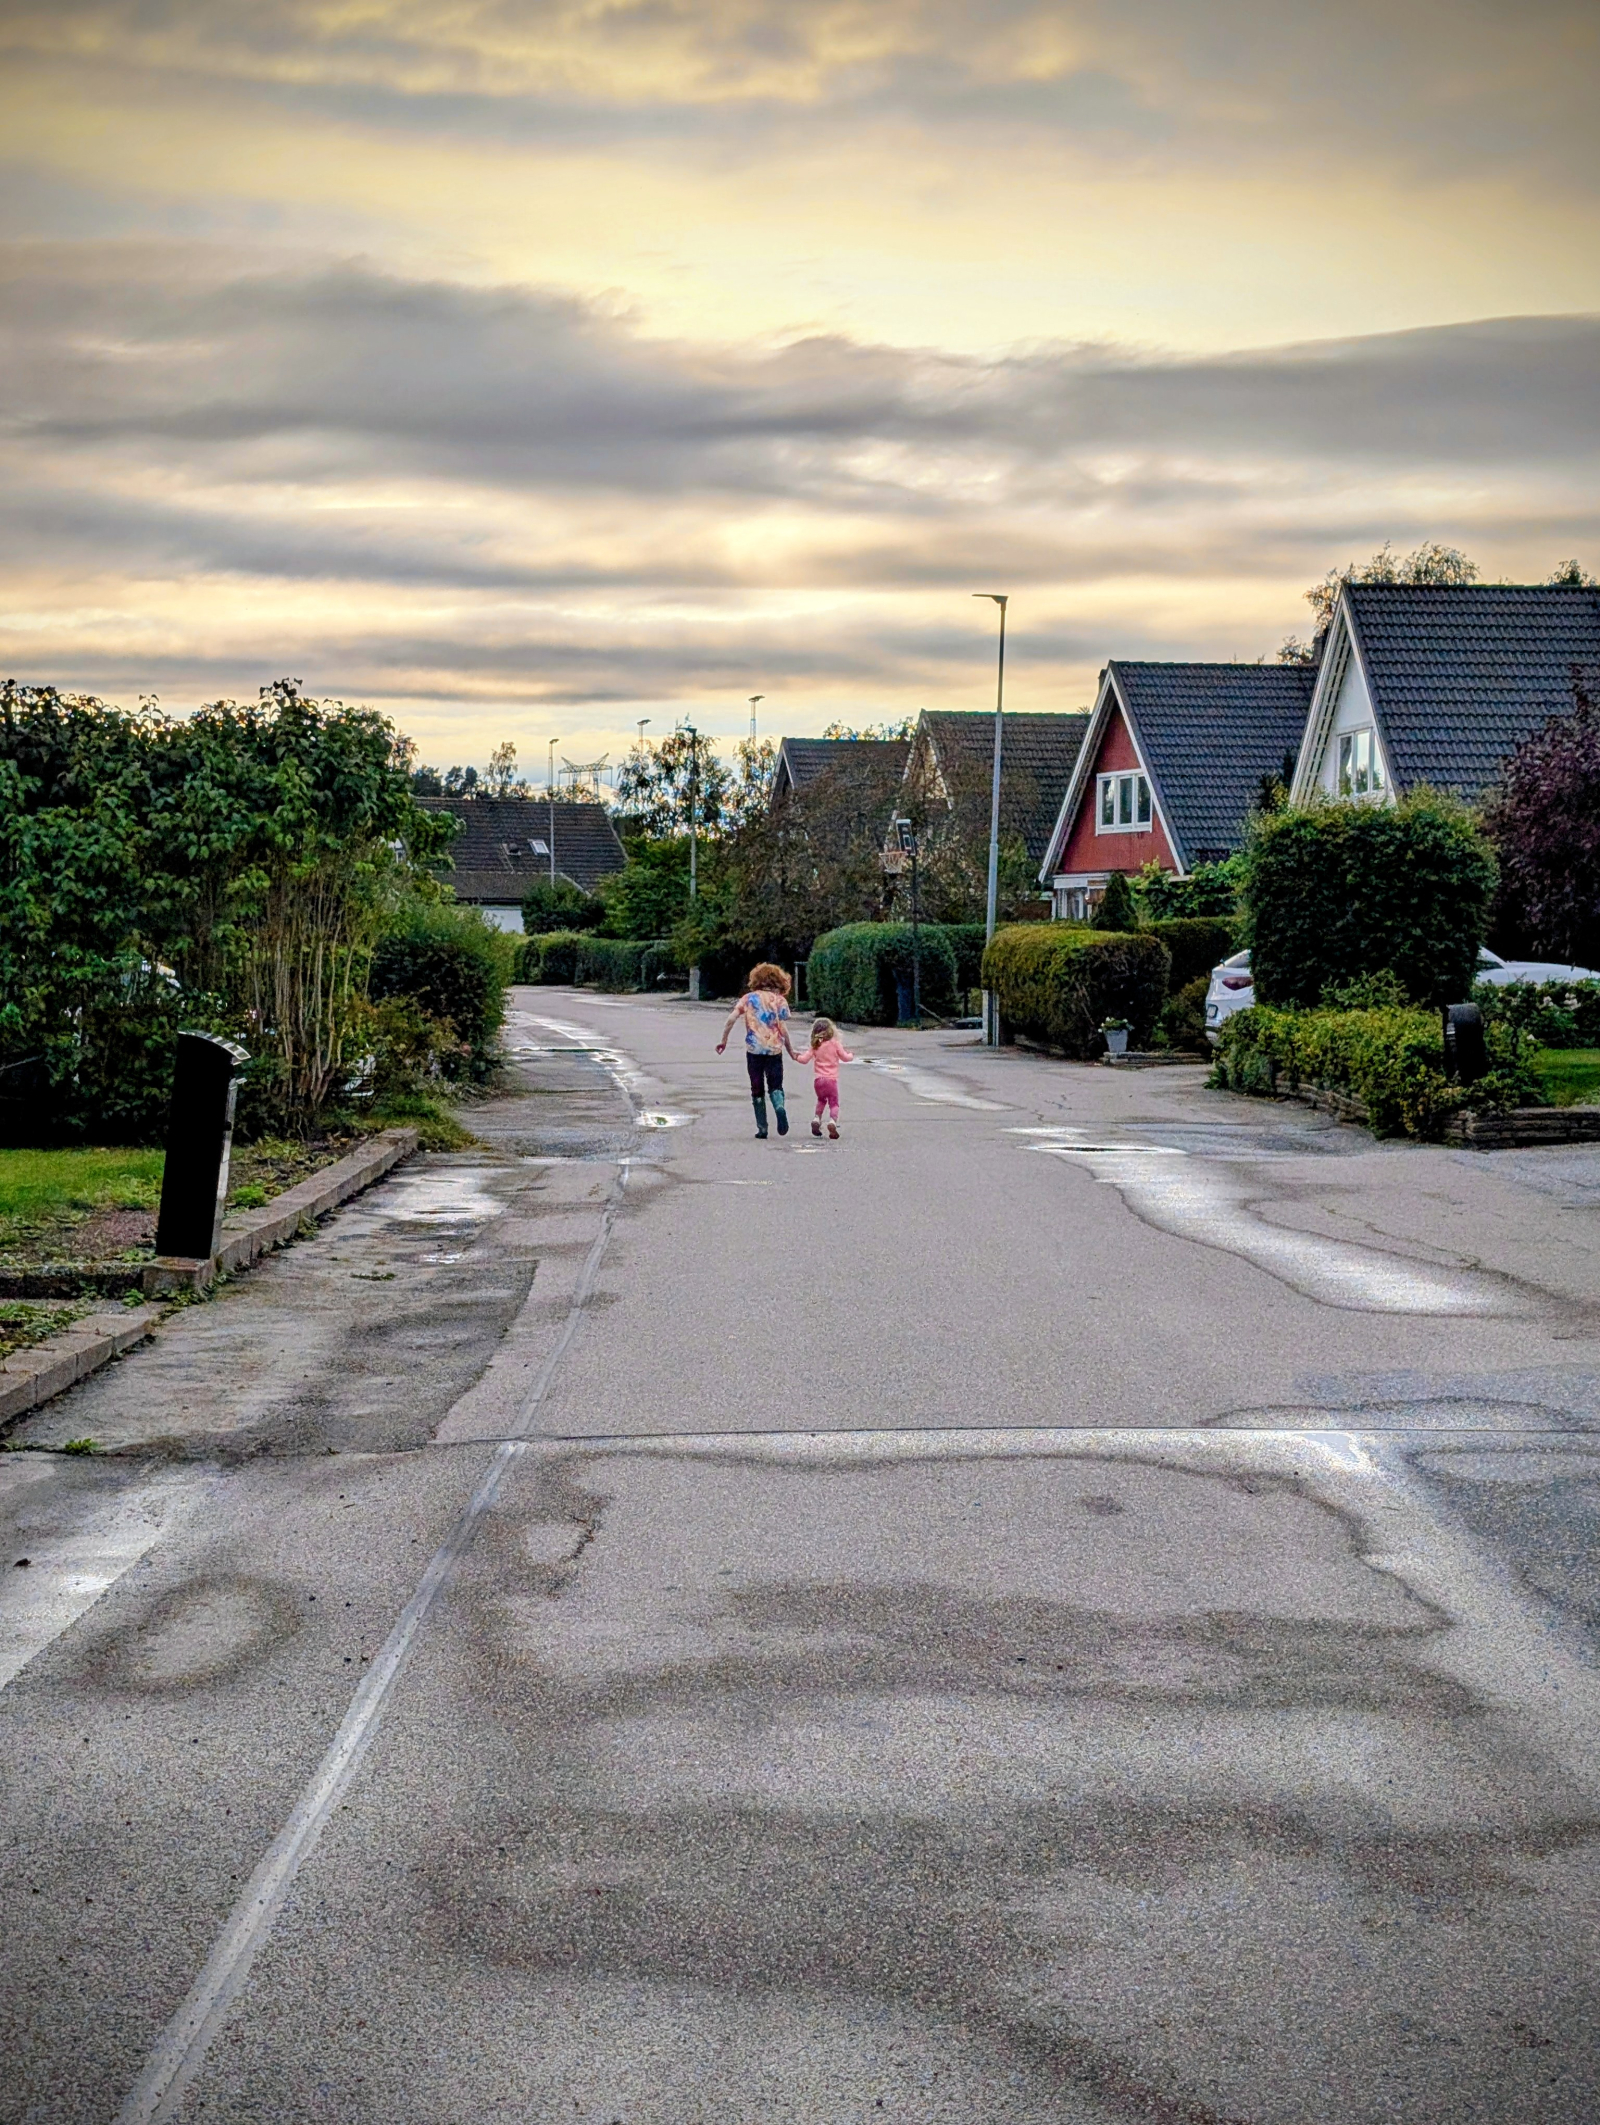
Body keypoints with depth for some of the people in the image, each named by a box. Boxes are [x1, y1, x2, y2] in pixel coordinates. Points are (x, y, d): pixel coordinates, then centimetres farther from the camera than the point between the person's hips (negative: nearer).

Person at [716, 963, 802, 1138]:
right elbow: (783, 1029, -1)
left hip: (754, 1049, 1)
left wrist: (723, 1040, 7)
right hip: (774, 1049, -1)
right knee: (775, 1086, 8)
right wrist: (791, 1051, 7)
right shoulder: (780, 1000, 3)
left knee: (757, 1090, 10)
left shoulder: (749, 998, 7)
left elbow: (731, 1019, -2)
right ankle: (780, 1107, -25)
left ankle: (762, 1128, 8)